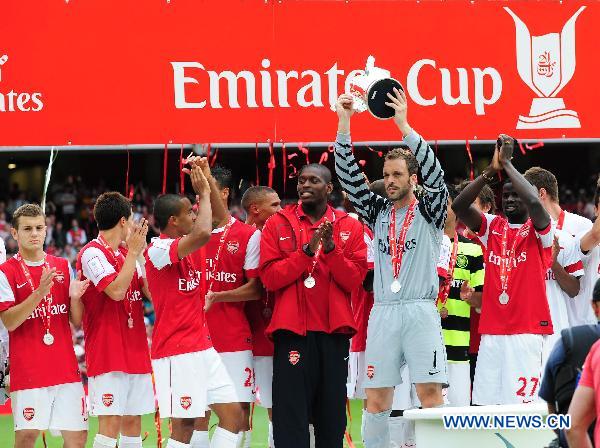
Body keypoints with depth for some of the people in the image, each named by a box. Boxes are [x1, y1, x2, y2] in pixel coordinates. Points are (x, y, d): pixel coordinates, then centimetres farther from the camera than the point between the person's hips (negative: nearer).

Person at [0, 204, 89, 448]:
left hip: (66, 369, 4)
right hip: (27, 370, -4)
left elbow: (77, 320, 14)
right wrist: (40, 292, -22)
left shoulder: (63, 267, 12)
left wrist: (75, 297, -8)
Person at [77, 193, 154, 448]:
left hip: (135, 350, 8)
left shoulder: (127, 254, 15)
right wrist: (134, 251, -13)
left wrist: (141, 250, 5)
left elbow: (150, 292, 12)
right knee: (110, 423, -13)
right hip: (107, 354, -8)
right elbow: (116, 290, -20)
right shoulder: (92, 253, -9)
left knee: (133, 423, 7)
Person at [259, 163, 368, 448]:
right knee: (291, 416, -6)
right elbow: (269, 278, -5)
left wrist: (331, 249, -16)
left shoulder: (349, 227, 8)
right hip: (293, 331, -2)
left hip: (334, 332, 2)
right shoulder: (278, 224, 5)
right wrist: (307, 251, -14)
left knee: (332, 415, 5)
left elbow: (354, 280, -2)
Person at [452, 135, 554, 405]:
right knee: (485, 403, 1)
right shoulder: (492, 227, 14)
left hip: (527, 332, -5)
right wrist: (492, 169, -7)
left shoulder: (538, 230, 1)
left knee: (522, 402, -10)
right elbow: (459, 206, 0)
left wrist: (507, 164, -11)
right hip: (491, 330, 5)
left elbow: (534, 202, -20)